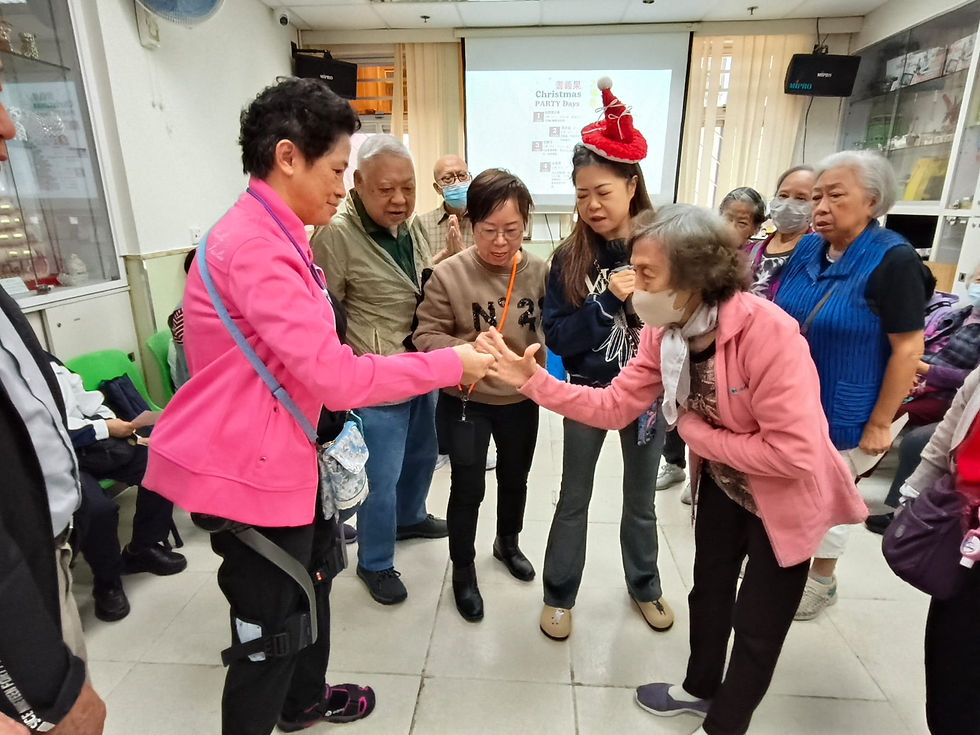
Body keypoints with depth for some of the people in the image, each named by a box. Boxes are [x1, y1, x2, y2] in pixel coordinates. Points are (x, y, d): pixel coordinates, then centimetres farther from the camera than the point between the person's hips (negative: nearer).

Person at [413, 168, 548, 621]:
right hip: (465, 401, -3)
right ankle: (463, 571, 34)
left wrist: (540, 367, -17)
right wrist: (466, 352, -31)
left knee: (515, 480, 23)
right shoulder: (449, 273, -17)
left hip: (521, 401, 4)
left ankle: (508, 543, 52)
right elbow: (426, 335, -14)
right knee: (468, 488, 8)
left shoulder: (540, 272, -10)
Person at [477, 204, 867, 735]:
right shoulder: (663, 333, -13)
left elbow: (792, 452, -36)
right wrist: (532, 379, -24)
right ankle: (700, 688, 53)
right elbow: (613, 406, -15)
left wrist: (696, 432, -24)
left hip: (786, 494, -6)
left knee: (756, 624, 12)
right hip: (723, 482, 7)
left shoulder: (767, 331, -35)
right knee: (708, 590, 25)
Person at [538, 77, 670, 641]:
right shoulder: (570, 258, -10)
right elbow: (557, 337, -14)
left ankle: (645, 586, 45)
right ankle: (560, 595, 34)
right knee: (575, 499, 14)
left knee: (641, 499, 20)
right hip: (586, 392, 0)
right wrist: (607, 301, -25)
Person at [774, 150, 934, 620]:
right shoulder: (806, 250, 1)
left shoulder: (893, 261, -16)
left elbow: (908, 348, -16)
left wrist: (879, 423, -15)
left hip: (839, 410, -5)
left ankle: (822, 580, 34)